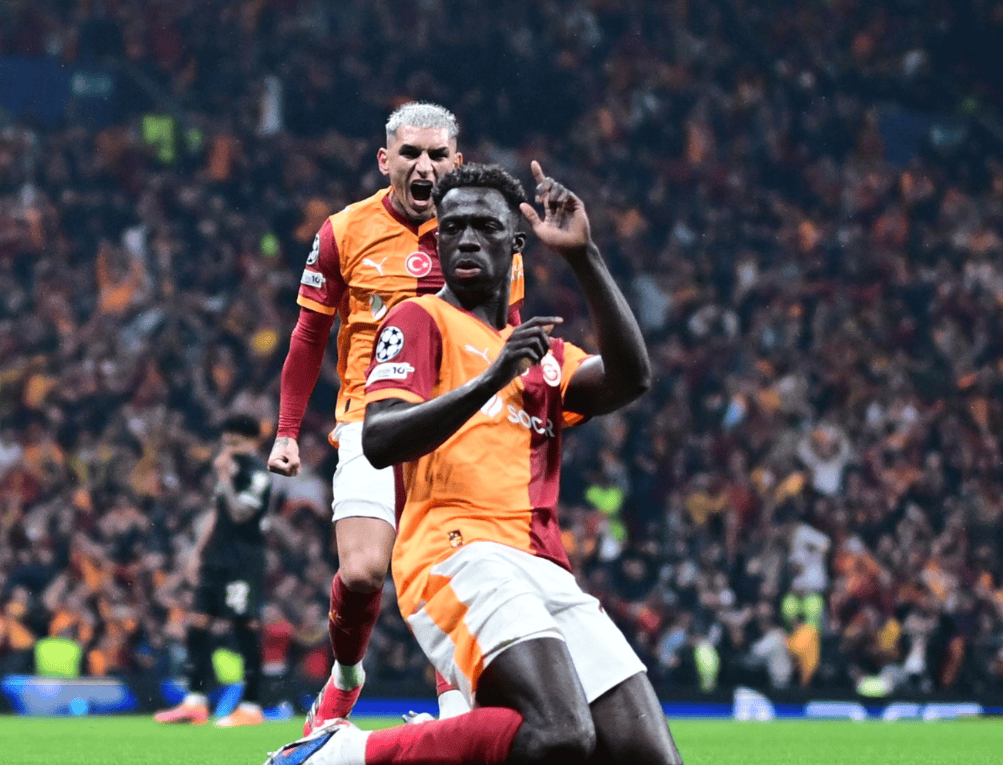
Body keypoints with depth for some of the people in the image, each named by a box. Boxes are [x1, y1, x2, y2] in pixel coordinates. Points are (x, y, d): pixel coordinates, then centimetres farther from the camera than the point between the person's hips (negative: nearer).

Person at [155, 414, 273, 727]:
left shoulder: (257, 473, -10)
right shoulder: (229, 469, 17)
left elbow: (240, 514, -19)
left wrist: (225, 478, -21)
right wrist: (198, 551, 19)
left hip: (244, 560, -9)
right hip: (217, 557, 9)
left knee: (246, 626, -8)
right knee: (197, 622, 4)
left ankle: (251, 706, -4)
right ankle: (195, 703, 7)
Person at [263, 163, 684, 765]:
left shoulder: (544, 354, 29)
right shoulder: (422, 319, 12)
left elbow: (631, 378, 7)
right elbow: (378, 442, -6)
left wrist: (584, 256, 2)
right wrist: (487, 383, -18)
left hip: (547, 574, 7)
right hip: (461, 552, -7)